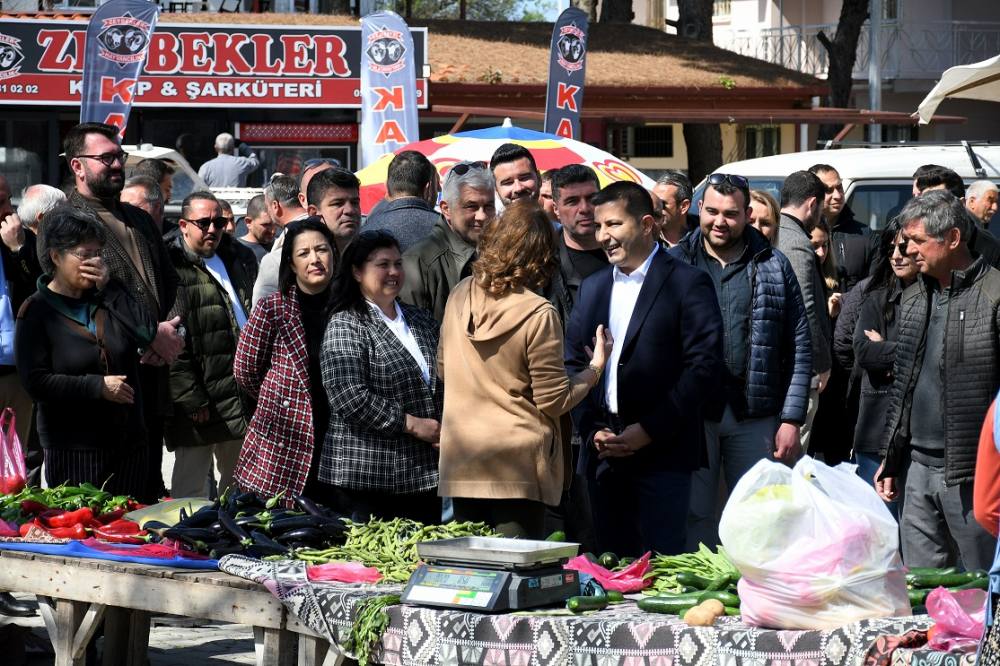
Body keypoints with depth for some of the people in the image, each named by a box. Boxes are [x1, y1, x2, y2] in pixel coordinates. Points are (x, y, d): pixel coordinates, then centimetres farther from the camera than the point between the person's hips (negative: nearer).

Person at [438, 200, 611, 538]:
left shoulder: (460, 295, 1)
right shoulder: (538, 314, -16)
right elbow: (555, 401, -10)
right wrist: (595, 367, 5)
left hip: (461, 461, 6)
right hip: (516, 465, -5)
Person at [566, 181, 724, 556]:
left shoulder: (688, 283, -2)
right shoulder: (592, 288, 16)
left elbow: (704, 367, -9)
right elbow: (572, 365, 14)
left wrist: (649, 430, -13)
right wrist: (592, 430, -1)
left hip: (662, 453, -5)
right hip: (602, 453, 5)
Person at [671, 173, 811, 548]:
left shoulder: (774, 267, 7)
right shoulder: (676, 264, 6)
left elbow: (800, 348, 5)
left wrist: (791, 419, -2)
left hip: (755, 417, 0)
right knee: (695, 519, 4)